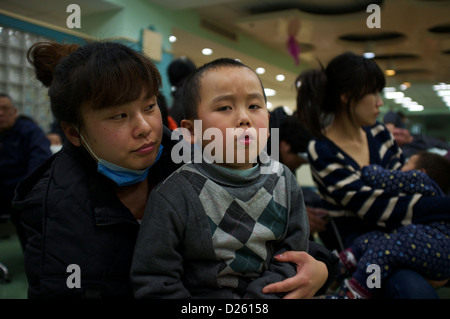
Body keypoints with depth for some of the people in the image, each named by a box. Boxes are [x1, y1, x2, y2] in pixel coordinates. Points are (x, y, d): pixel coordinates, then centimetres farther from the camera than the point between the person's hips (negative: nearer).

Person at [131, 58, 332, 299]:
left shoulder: (284, 182, -1)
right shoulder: (172, 197, -13)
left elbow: (291, 256, 1)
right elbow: (154, 282, -9)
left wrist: (260, 293, -13)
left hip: (265, 291, 5)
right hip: (202, 291, -4)